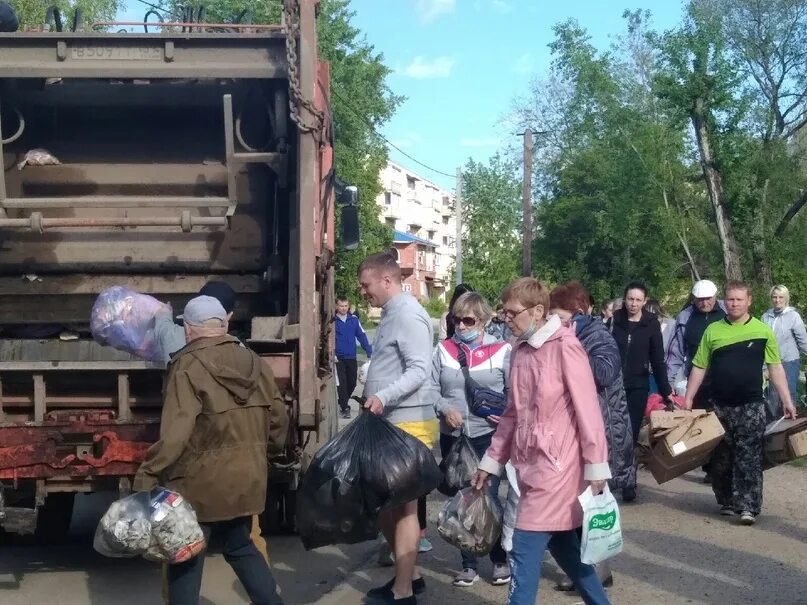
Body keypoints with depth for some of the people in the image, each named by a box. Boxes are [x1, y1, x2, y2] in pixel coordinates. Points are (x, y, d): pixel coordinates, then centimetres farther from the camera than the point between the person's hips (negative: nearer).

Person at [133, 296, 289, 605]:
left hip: (200, 483, -6)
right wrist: (260, 454, 27)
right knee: (241, 547, 24)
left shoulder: (189, 366, -15)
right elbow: (278, 420, 11)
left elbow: (174, 433, -23)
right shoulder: (255, 363, 6)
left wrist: (146, 477, -21)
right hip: (247, 479, 7)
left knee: (184, 562, 7)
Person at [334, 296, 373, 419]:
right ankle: (345, 408, 1)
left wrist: (369, 352, -4)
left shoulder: (354, 319, 3)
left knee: (352, 383, 10)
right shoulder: (333, 320, -4)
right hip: (338, 358, -3)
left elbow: (362, 335, 3)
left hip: (351, 358, 3)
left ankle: (342, 402, 33)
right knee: (341, 383, -6)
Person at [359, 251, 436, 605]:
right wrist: (375, 401, 17)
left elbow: (419, 371, -22)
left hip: (407, 425, -10)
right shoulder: (391, 315, 16)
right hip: (388, 423, 10)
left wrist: (383, 396, -33)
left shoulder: (409, 315, -14)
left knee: (403, 505, -2)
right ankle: (408, 575, 29)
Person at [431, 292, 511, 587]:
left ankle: (500, 560, 18)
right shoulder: (444, 349, 6)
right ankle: (469, 564, 23)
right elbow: (432, 388, 4)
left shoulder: (502, 350, -2)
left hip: (488, 435, -3)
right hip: (452, 436, 4)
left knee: (488, 497, -2)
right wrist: (445, 408, -13)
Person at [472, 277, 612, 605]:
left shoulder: (564, 345, -12)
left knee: (526, 547, -6)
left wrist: (596, 466, -14)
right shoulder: (520, 349, 10)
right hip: (531, 462, 8)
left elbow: (587, 408, -13)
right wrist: (492, 460, 17)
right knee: (560, 542, 15)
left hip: (556, 462, -8)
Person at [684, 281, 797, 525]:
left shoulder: (763, 331, 1)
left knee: (749, 458, -4)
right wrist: (689, 399, 3)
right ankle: (726, 502, 22)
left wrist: (787, 401, -1)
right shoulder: (712, 330, 4)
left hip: (751, 406, -2)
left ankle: (748, 506, -2)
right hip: (720, 405, 2)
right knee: (722, 457, 9)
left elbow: (775, 368, 4)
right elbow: (699, 367, 7)